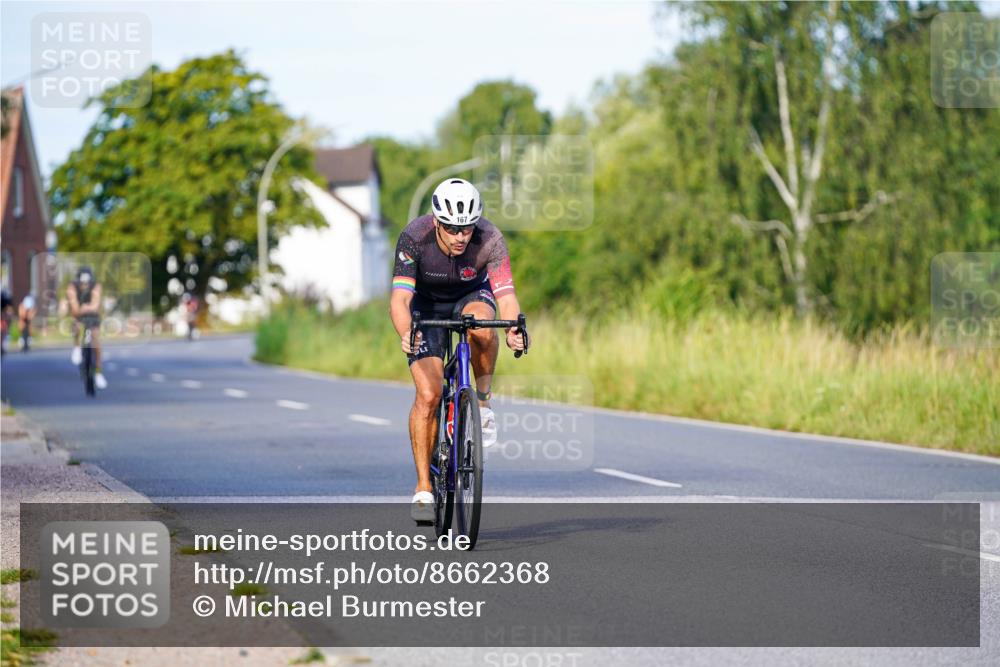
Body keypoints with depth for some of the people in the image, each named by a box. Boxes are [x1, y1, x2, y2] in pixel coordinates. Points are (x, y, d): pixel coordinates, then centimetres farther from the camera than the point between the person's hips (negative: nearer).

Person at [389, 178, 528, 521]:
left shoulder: (490, 239, -30)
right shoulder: (414, 238, -32)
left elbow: (506, 295, -38)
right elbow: (400, 298, -38)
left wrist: (514, 329, -59)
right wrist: (405, 334, -59)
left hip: (472, 295, 1)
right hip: (427, 303, -1)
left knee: (481, 326, -38)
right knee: (428, 394, -15)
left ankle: (483, 399, -12)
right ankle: (423, 488, -6)